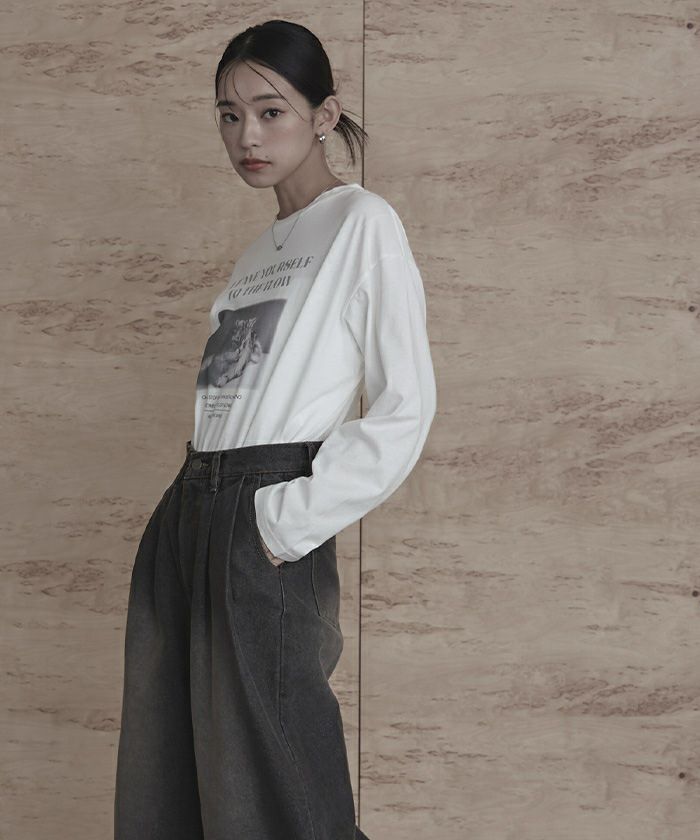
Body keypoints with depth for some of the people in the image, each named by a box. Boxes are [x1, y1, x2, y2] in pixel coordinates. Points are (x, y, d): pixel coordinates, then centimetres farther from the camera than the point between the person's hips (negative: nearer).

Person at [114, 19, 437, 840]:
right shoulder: (256, 246, 20)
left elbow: (406, 405, -11)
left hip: (264, 532, -8)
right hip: (188, 513, 8)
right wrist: (196, 506, 8)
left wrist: (291, 522, -14)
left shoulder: (362, 223, -3)